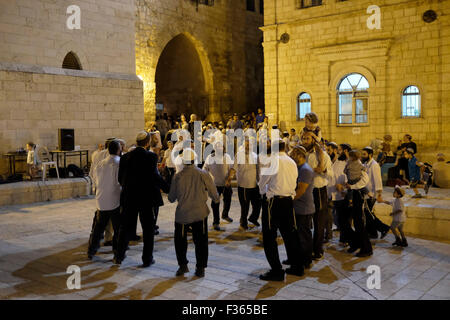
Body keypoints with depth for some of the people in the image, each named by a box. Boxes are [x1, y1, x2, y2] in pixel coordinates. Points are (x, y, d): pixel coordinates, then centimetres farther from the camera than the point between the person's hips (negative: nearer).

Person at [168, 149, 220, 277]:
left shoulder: (178, 176, -5)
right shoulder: (203, 174, -7)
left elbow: (171, 198, 5)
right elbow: (213, 193, 1)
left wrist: (171, 198, 28)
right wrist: (217, 199, 23)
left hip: (182, 214, 0)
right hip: (200, 213, 0)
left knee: (180, 240, 16)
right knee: (200, 242, 9)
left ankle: (183, 265, 15)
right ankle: (200, 269, 11)